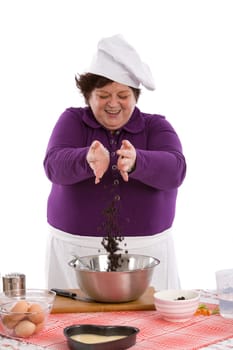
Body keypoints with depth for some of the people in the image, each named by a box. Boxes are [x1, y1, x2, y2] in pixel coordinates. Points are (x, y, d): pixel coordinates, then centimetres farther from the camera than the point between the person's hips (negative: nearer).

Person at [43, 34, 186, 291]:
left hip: (147, 250, 1)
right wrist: (88, 160, -36)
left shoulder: (156, 126, 4)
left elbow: (175, 169, -15)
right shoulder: (72, 120, 4)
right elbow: (54, 164, -14)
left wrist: (136, 162, -36)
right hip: (76, 250, 0)